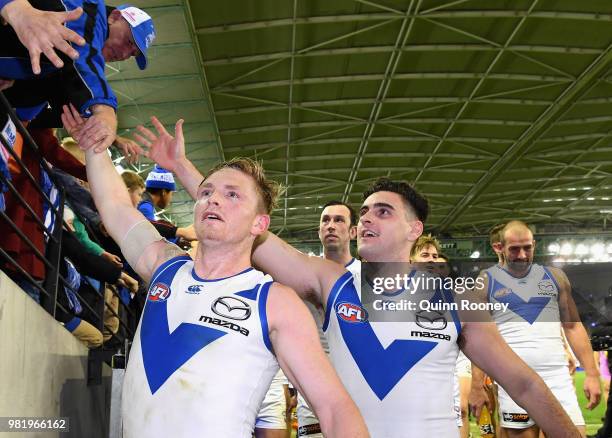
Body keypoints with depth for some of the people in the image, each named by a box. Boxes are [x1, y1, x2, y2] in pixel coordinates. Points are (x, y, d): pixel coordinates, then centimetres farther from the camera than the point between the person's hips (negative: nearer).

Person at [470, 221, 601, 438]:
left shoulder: (555, 277, 10)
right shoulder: (486, 282, 2)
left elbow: (573, 327, 12)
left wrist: (591, 373, 3)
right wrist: (478, 383, -6)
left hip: (557, 376, 2)